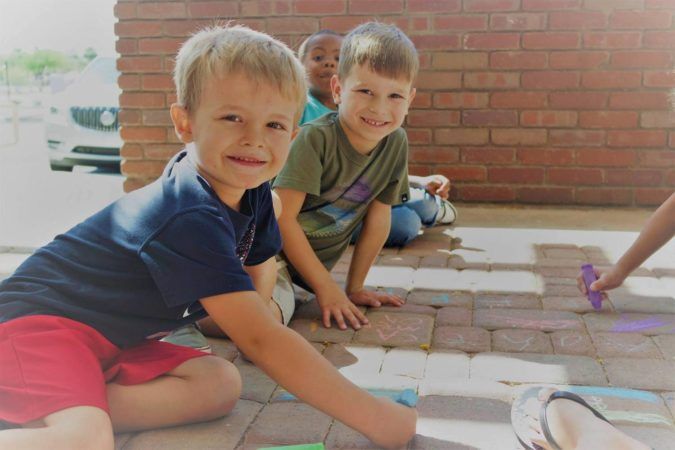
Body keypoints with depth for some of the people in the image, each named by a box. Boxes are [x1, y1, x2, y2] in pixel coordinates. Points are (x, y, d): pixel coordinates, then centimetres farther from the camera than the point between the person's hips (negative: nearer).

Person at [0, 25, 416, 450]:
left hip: (108, 341, 10)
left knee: (221, 385, -12)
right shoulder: (190, 219, -29)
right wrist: (372, 416, -30)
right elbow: (261, 339, -32)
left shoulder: (252, 191, -1)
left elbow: (261, 264, 19)